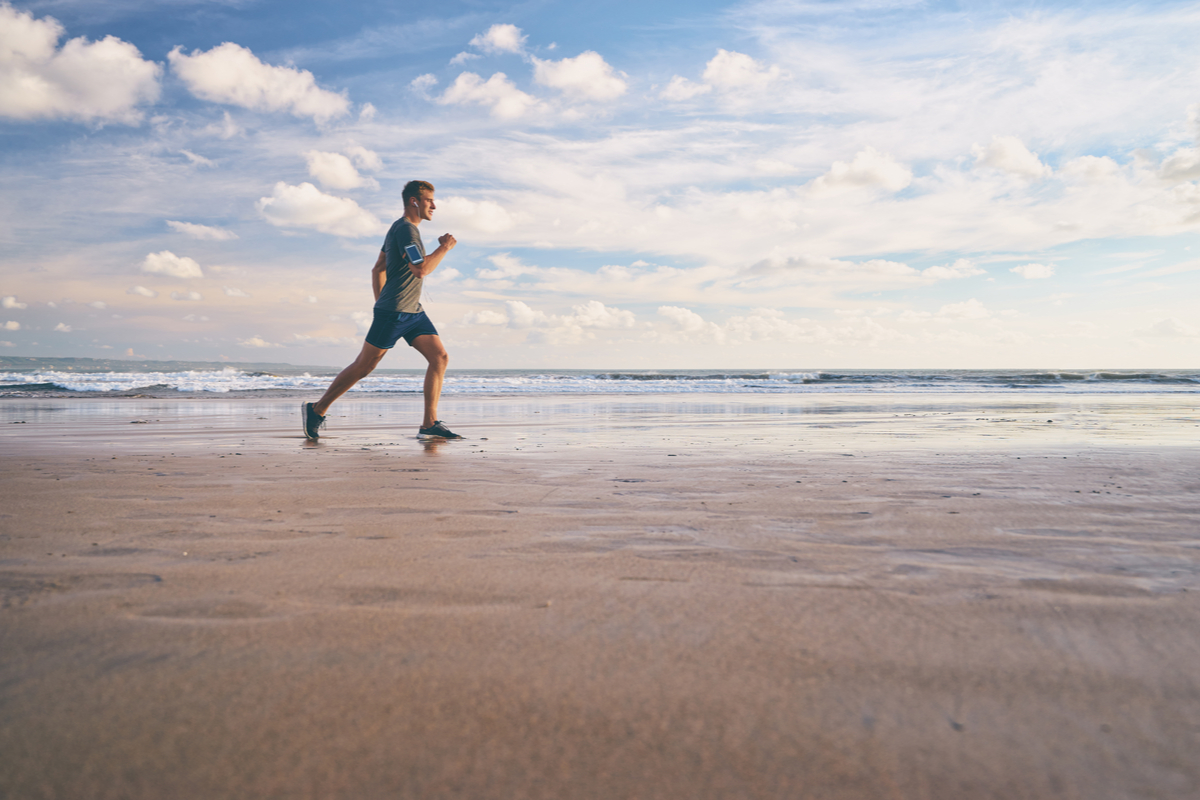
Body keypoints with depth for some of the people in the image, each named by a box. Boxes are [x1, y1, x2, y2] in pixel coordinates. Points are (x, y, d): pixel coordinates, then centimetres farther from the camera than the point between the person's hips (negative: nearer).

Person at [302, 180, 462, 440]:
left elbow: (378, 269, 21)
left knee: (440, 358, -3)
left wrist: (380, 303, 20)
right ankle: (316, 410, 14)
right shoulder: (406, 229, -13)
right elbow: (421, 270, -25)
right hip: (393, 312, -10)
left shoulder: (400, 228, 18)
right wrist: (445, 247, -14)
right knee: (363, 366, -1)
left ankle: (429, 425, -3)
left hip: (413, 312, 10)